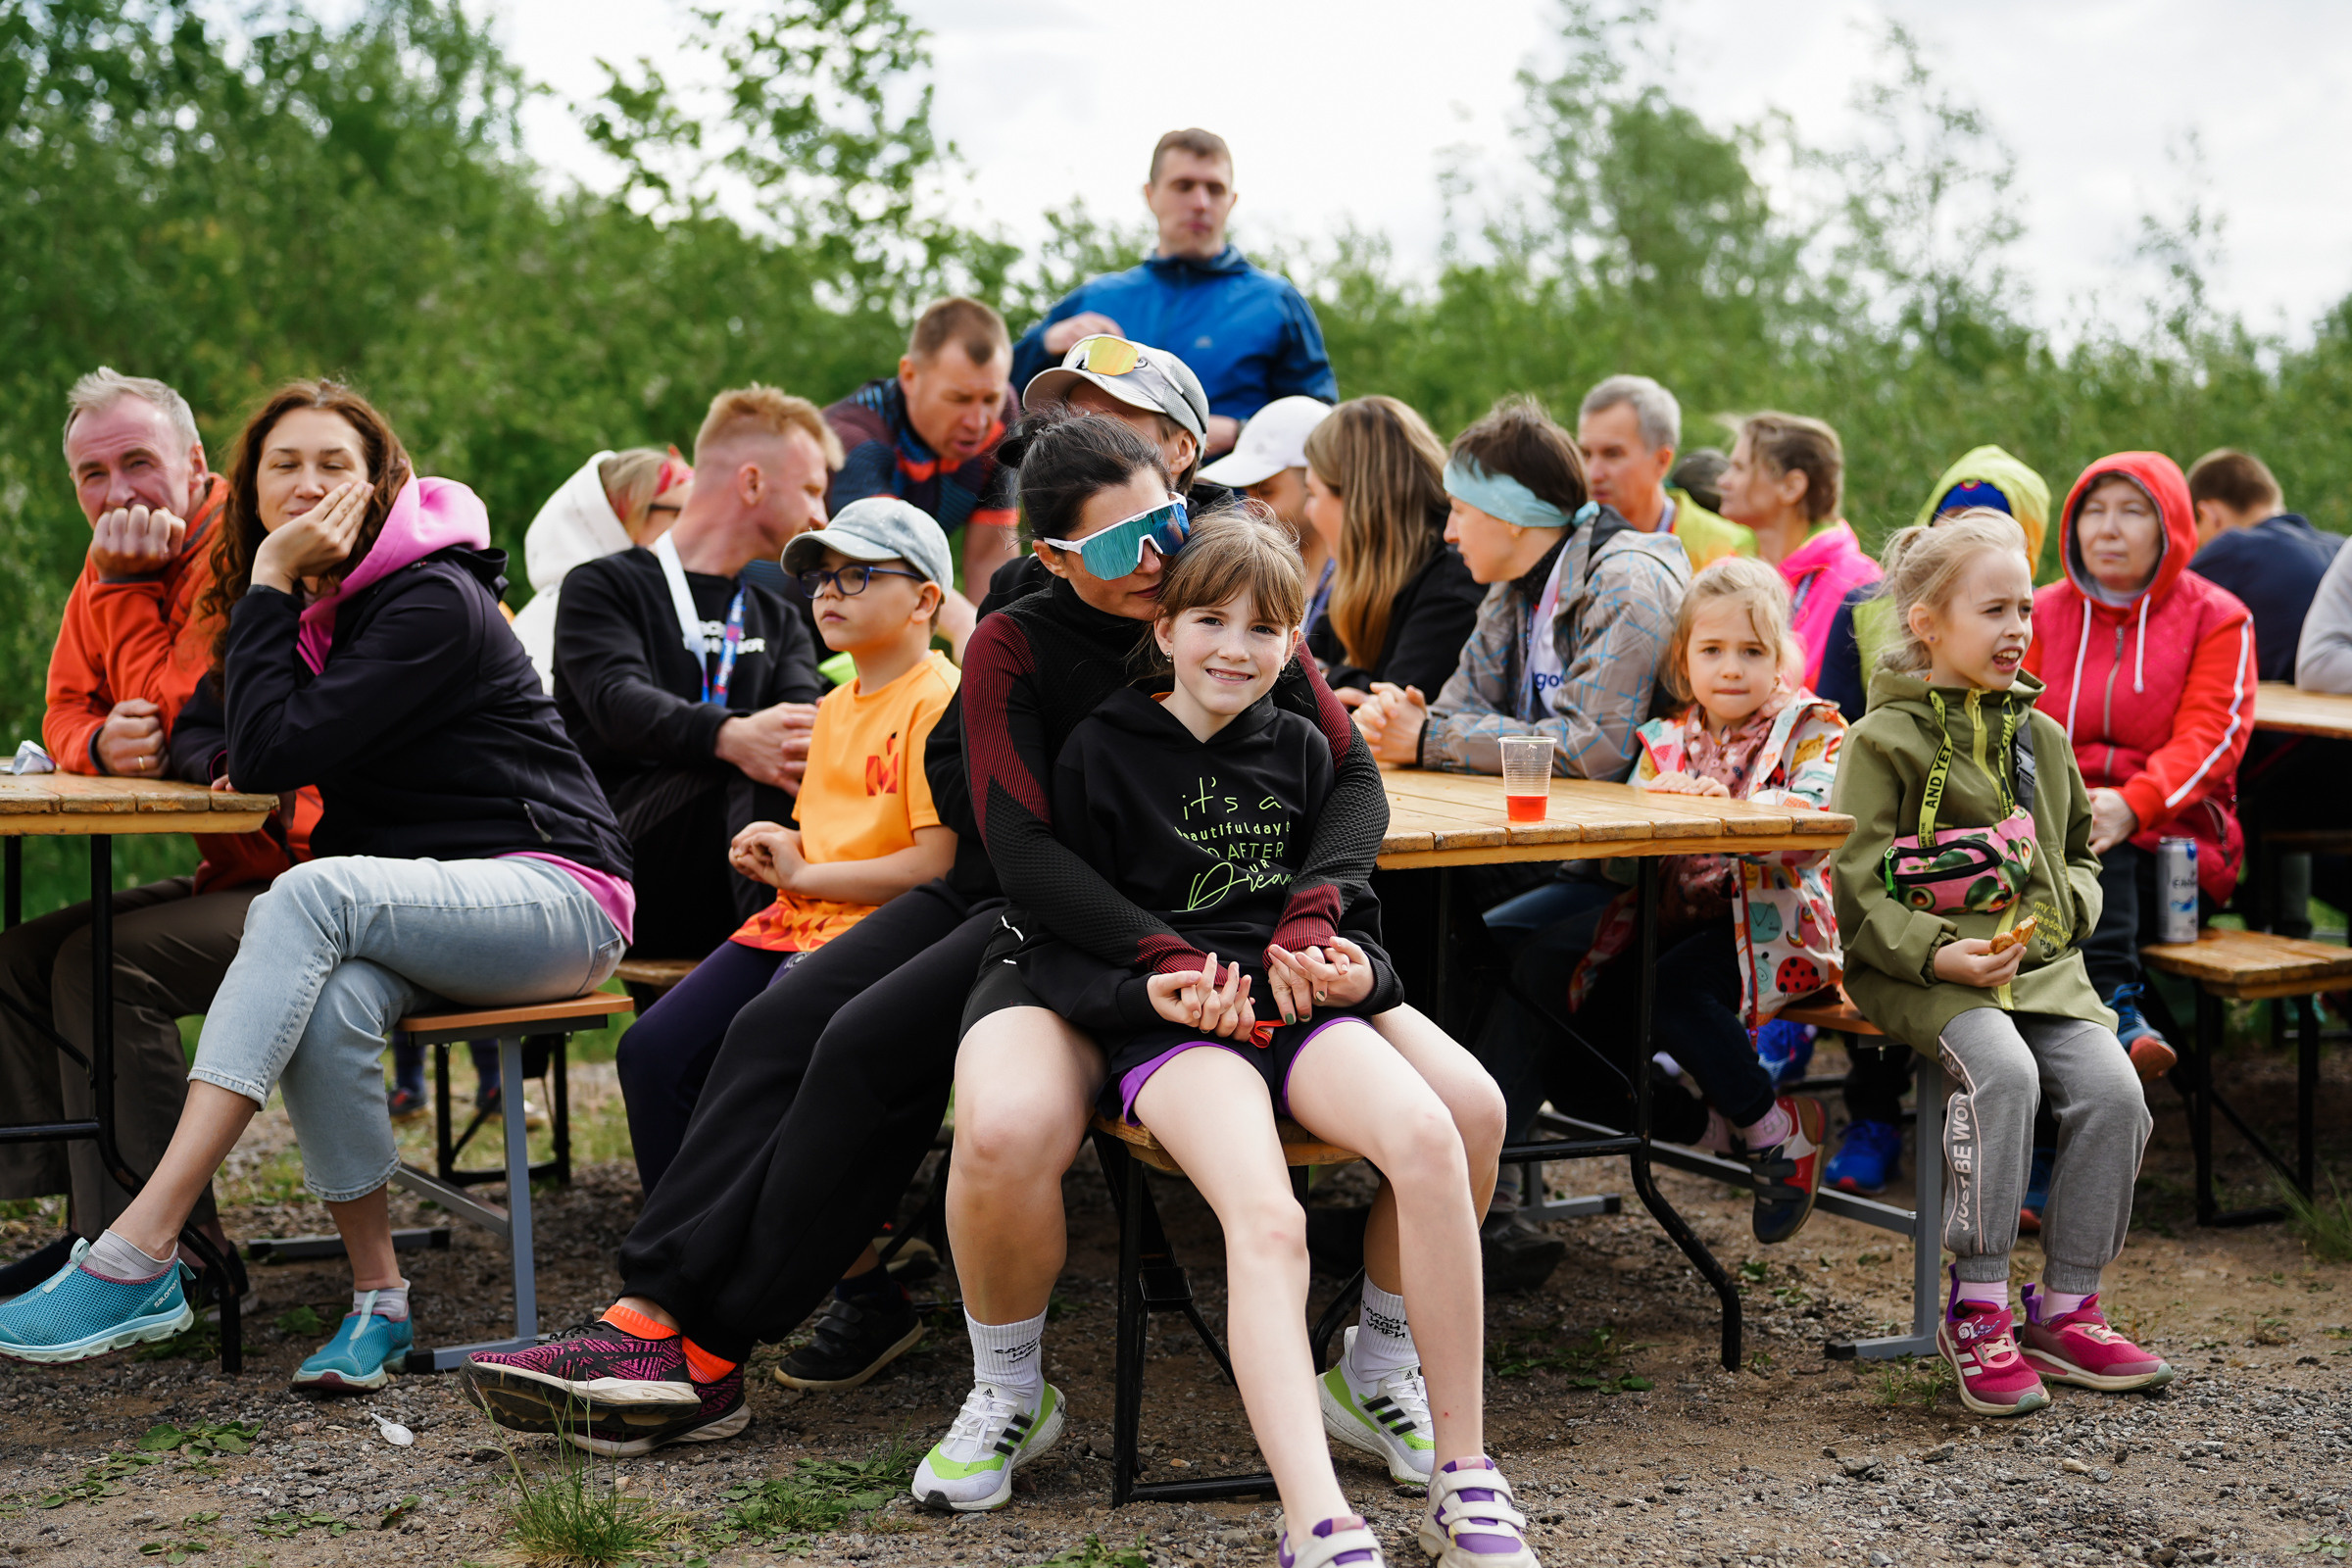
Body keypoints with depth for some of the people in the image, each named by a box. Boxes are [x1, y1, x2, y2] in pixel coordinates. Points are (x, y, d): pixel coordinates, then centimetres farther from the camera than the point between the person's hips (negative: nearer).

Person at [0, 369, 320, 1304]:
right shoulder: (114, 565, 12)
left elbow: (177, 718, -22)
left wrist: (125, 585, -16)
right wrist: (101, 744, -13)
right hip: (226, 876, 10)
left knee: (105, 966, -23)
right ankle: (88, 1220, 4)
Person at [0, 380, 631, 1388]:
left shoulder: (434, 603, -13)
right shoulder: (309, 609, 13)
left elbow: (279, 749, -21)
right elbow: (200, 731, 20)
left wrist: (270, 584, -14)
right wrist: (231, 763, -3)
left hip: (556, 896, -6)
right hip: (415, 917, 7)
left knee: (309, 894, -34)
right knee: (330, 1001, -32)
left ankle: (138, 1258, -40)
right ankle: (378, 1300, -20)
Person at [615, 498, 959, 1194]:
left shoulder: (940, 702, -10)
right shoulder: (835, 707, 21)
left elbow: (939, 865, -18)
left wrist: (802, 874, -9)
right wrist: (773, 853, 8)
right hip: (794, 924, 9)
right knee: (651, 1052, -7)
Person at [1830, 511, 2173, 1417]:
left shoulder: (2041, 739, 19)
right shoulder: (1886, 740, -1)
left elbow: (2081, 854, 30)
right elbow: (1856, 885, -7)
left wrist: (2070, 904, 7)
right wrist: (1936, 953, -21)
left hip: (2042, 964, 6)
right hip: (1923, 971, -6)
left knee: (2112, 1088, -19)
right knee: (2003, 1072, -33)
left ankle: (2066, 1309, -4)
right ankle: (1977, 1310, -20)